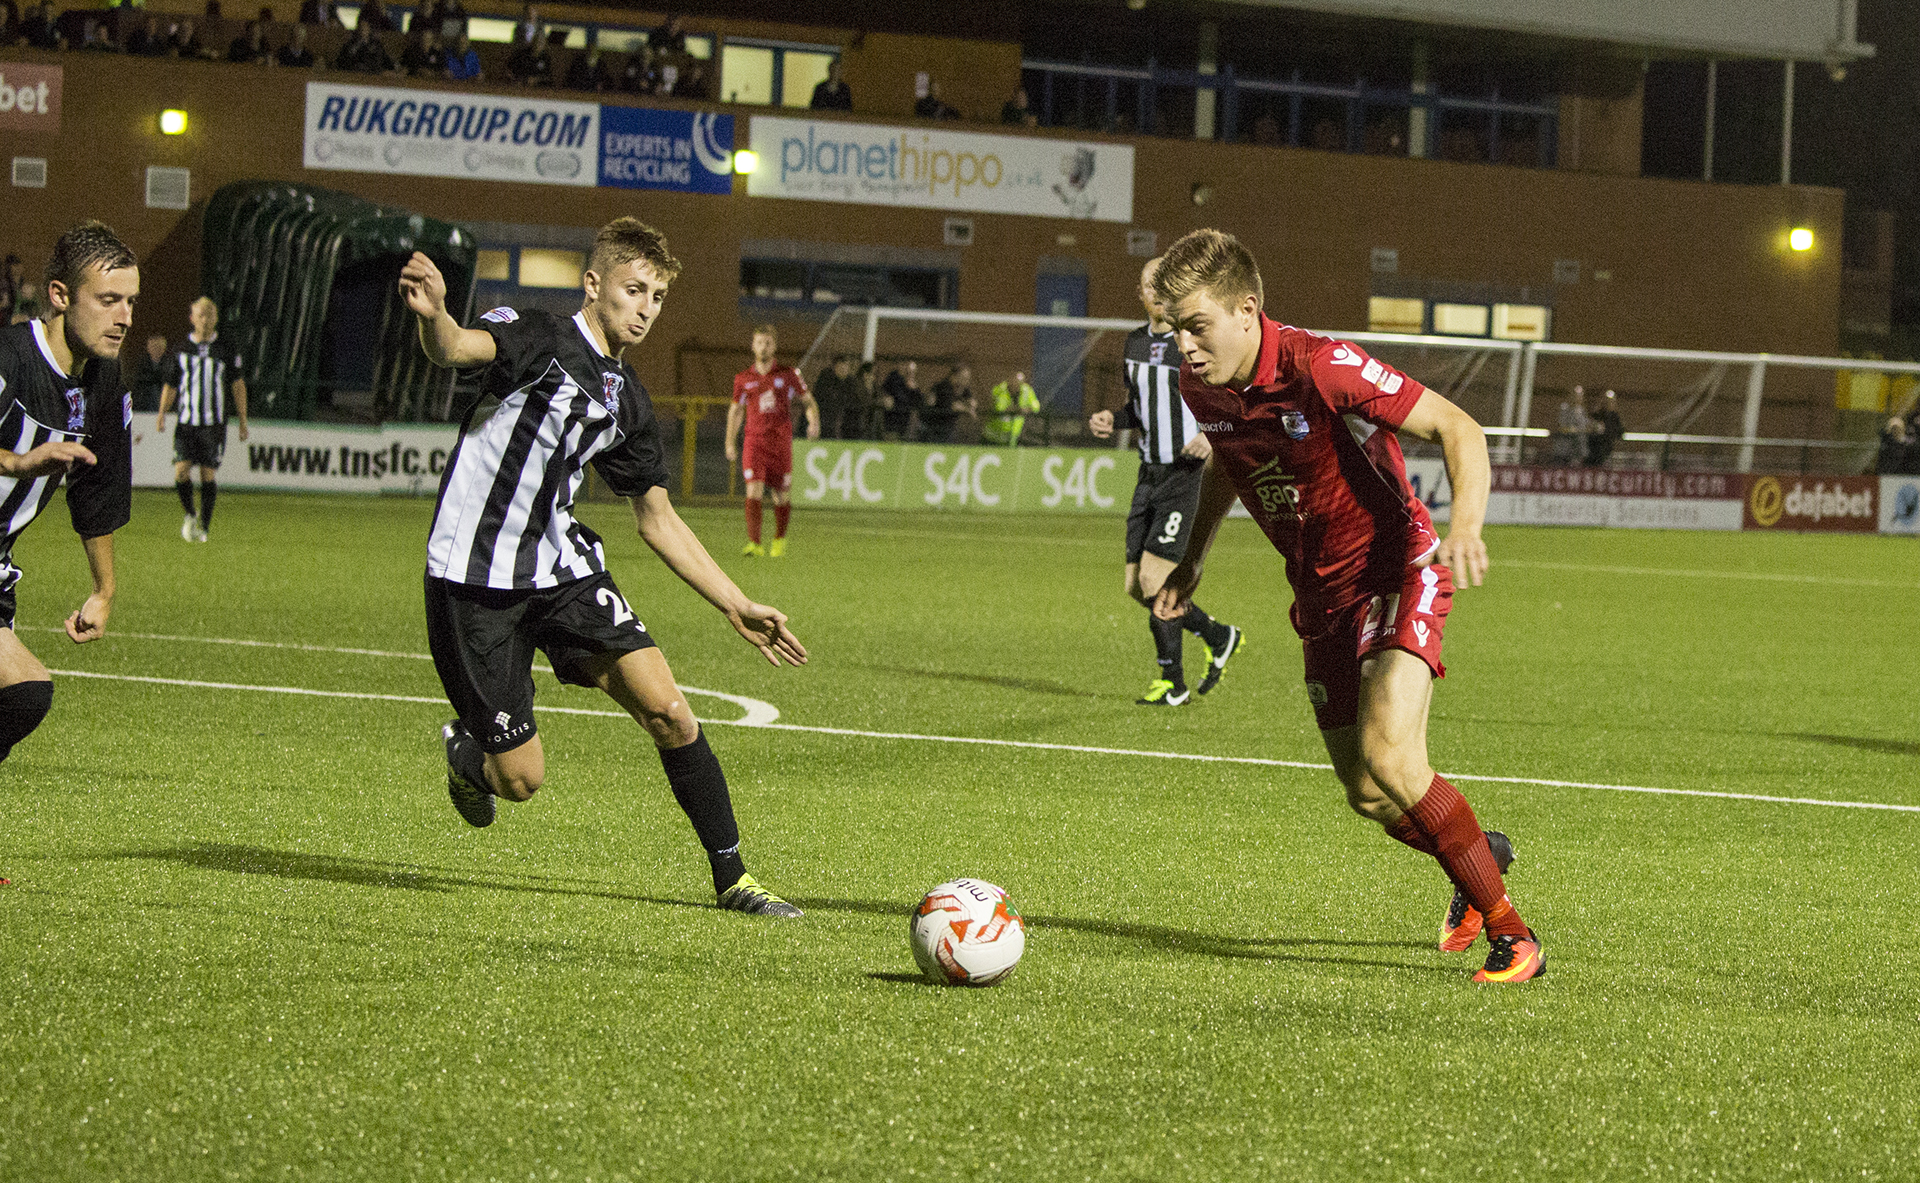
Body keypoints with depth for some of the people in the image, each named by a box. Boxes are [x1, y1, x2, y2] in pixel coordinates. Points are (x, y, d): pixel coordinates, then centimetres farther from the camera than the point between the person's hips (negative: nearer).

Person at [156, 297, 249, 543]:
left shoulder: (226, 349, 4)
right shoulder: (182, 350, 7)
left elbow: (238, 386, 7)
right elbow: (170, 386, 13)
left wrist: (242, 421, 4)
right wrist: (162, 415, 2)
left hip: (214, 423, -1)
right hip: (186, 421, 1)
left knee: (208, 474, -3)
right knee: (181, 471, -10)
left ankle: (204, 525, 9)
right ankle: (190, 515, 14)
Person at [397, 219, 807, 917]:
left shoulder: (626, 403, 12)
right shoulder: (534, 338, -9)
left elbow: (657, 519, 21)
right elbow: (457, 349, -31)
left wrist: (735, 605, 18)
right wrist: (433, 316, -56)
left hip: (561, 569, 6)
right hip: (473, 578, -6)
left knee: (666, 708, -12)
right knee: (522, 779, -4)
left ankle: (732, 879, 1)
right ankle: (468, 754, 35)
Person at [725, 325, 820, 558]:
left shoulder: (788, 375, 3)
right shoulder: (743, 379, 8)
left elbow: (808, 401, 9)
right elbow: (735, 410, 19)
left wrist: (814, 422, -11)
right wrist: (730, 443, 15)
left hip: (781, 441, 0)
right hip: (754, 441, 0)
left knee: (782, 495, 6)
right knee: (754, 490, -16)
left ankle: (779, 540, 29)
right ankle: (754, 545, -21)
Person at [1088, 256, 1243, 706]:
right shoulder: (1136, 342, 12)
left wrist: (1214, 438, -24)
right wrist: (1109, 423, 3)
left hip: (1188, 475, -8)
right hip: (1150, 474, 8)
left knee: (1153, 577, -14)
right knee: (1136, 585, 5)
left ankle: (1172, 683, 3)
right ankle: (1219, 638, 23)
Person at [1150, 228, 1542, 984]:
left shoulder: (1321, 368, -25)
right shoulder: (1199, 384, -4)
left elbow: (1457, 429, -22)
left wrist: (1466, 526, -38)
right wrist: (1192, 559, 17)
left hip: (1393, 569, -7)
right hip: (1321, 594, 7)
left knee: (1389, 759, -25)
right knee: (1366, 797, 6)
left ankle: (1511, 933, -12)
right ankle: (1477, 859, 38)